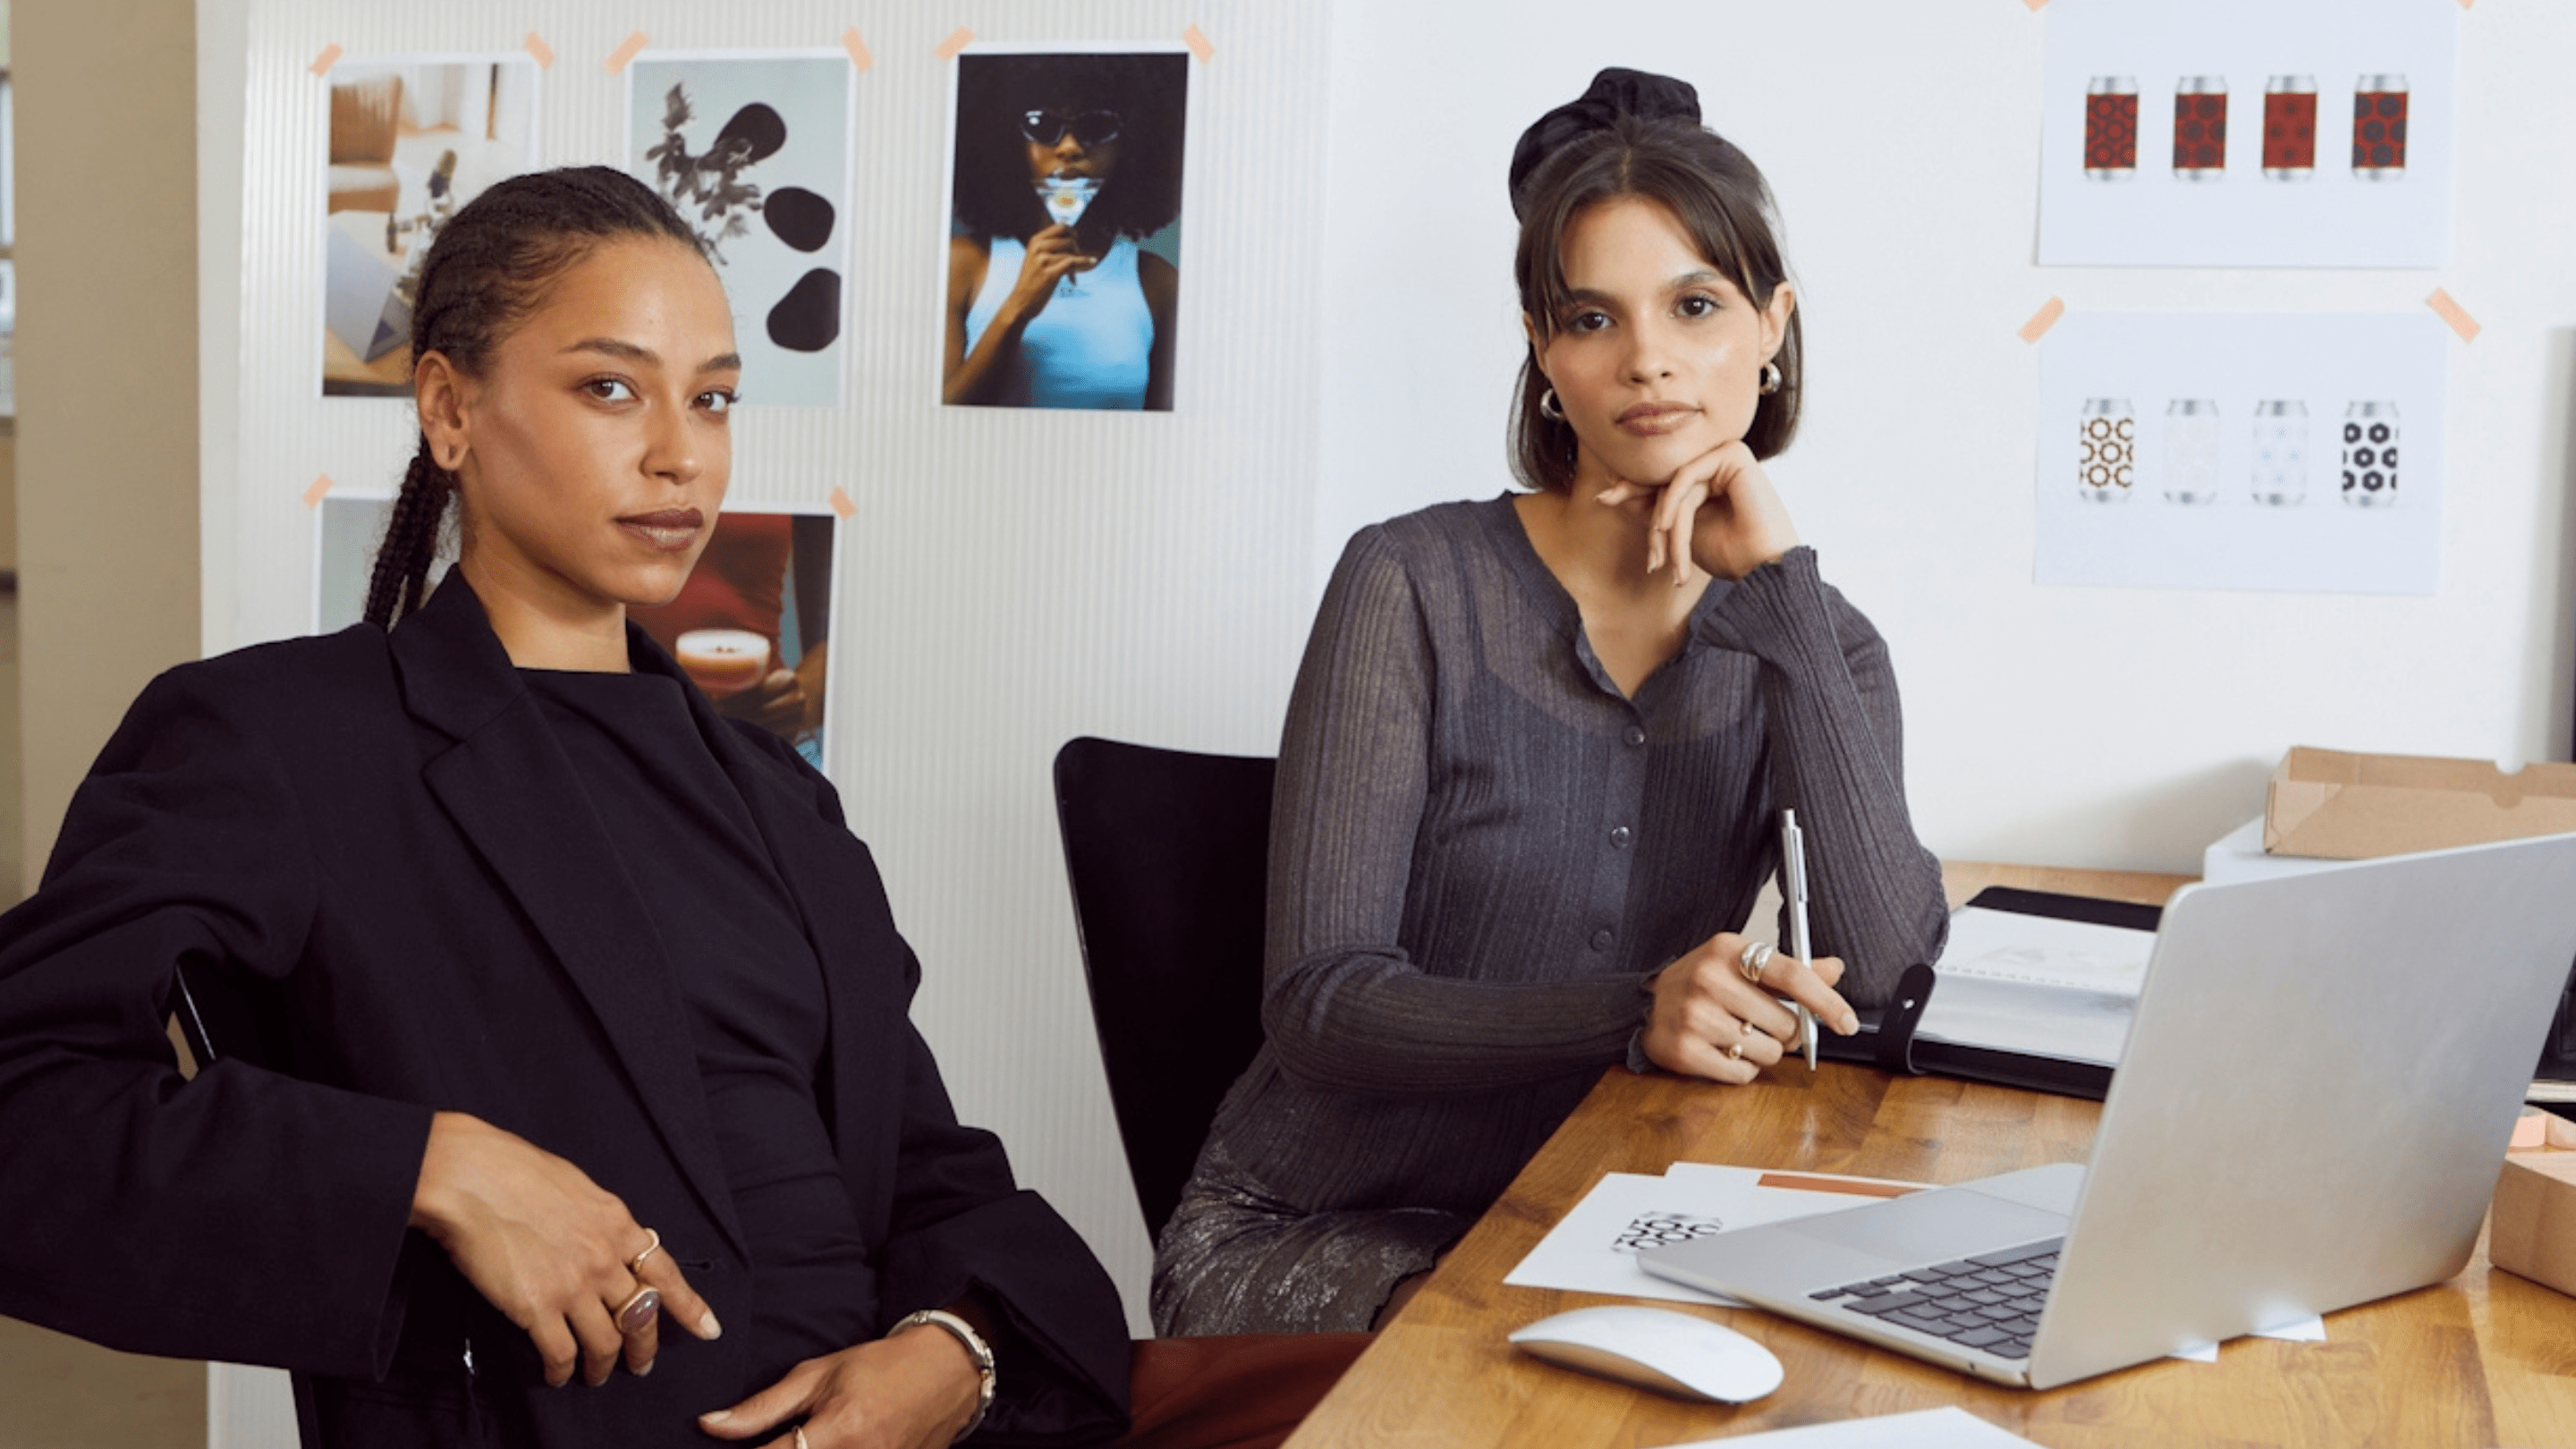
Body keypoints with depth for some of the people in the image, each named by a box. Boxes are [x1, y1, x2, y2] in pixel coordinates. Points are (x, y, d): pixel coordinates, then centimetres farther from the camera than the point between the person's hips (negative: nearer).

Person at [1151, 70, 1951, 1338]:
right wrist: (1634, 1012, -32)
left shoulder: (1813, 646, 2)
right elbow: (1315, 999, -15)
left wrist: (1780, 585, -16)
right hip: (1308, 1234, -4)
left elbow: (1886, 983, -15)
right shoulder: (1416, 586, -10)